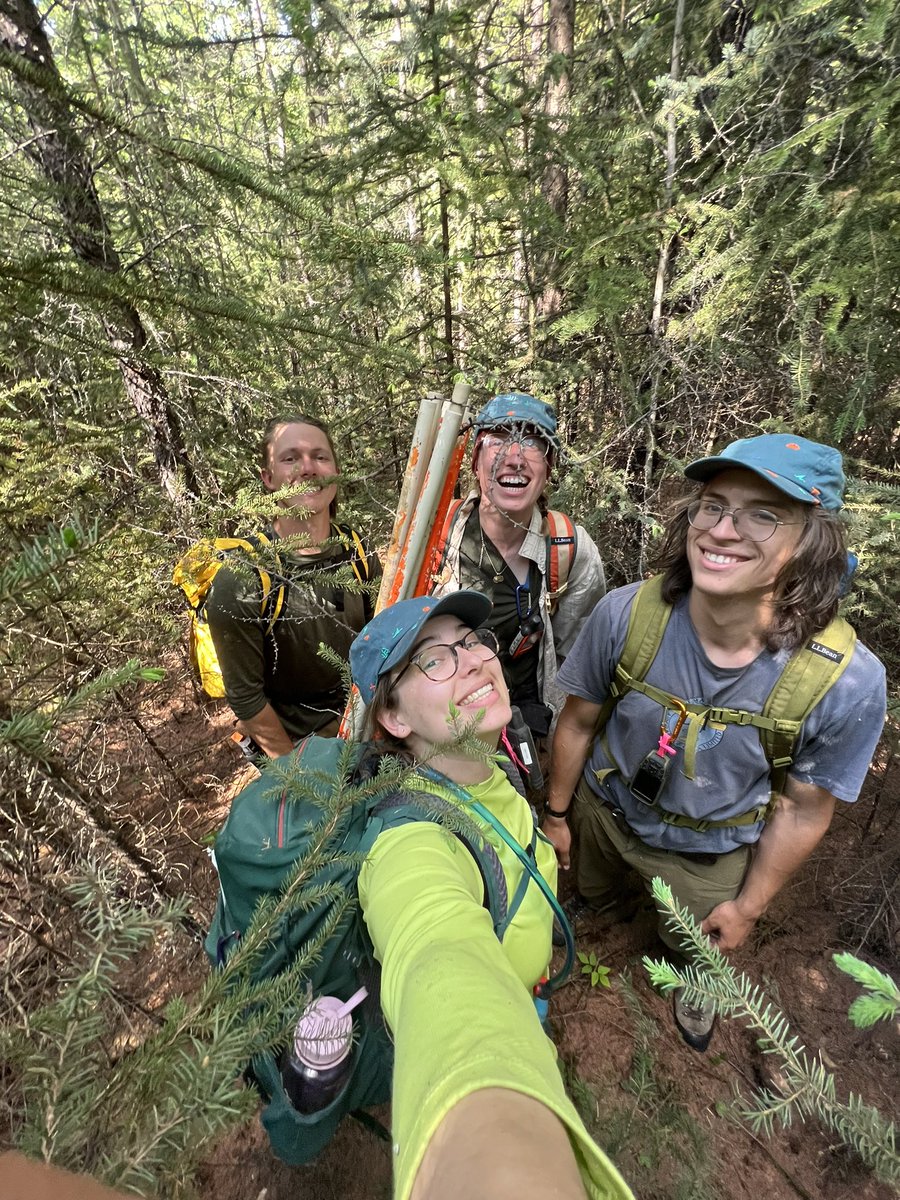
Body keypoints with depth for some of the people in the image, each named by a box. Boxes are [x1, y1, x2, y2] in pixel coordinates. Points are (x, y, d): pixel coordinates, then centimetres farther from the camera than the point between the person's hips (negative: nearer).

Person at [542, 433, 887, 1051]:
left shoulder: (850, 680, -31)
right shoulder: (625, 614, -32)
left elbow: (803, 810, -14)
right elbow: (579, 723, -14)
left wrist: (748, 907, -1)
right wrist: (556, 814, 0)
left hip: (708, 854, 0)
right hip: (604, 810, 1)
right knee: (594, 897, 34)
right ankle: (612, 913, 72)